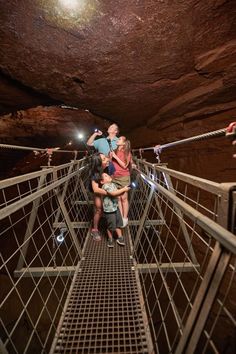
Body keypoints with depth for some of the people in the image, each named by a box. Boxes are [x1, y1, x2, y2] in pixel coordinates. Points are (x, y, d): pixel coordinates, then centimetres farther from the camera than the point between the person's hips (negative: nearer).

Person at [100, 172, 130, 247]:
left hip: (116, 207, 8)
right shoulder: (105, 186, -19)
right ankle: (110, 239, 32)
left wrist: (123, 189, -3)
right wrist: (123, 189, -22)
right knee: (111, 225, 8)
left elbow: (117, 192, 13)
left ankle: (120, 237, 34)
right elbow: (113, 193, -29)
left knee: (118, 223, 17)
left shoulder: (113, 184, 9)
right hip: (109, 209, -8)